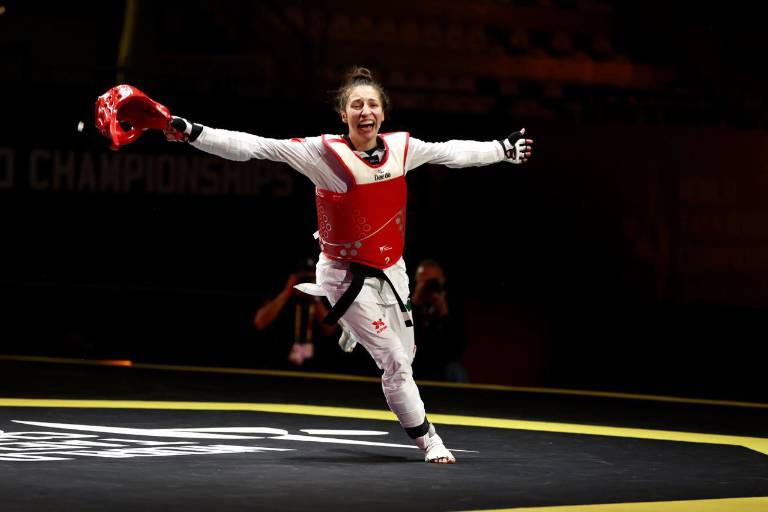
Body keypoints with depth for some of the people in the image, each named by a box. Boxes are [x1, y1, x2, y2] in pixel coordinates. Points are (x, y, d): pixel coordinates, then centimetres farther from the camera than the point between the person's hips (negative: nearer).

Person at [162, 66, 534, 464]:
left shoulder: (401, 147, -6)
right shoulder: (325, 152, -22)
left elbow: (451, 152, 11)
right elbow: (254, 146, -27)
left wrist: (503, 150, 21)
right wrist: (192, 133, -35)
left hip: (391, 270, 6)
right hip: (348, 277, -6)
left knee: (405, 355, 17)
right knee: (395, 362, -6)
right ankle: (427, 440, 13)